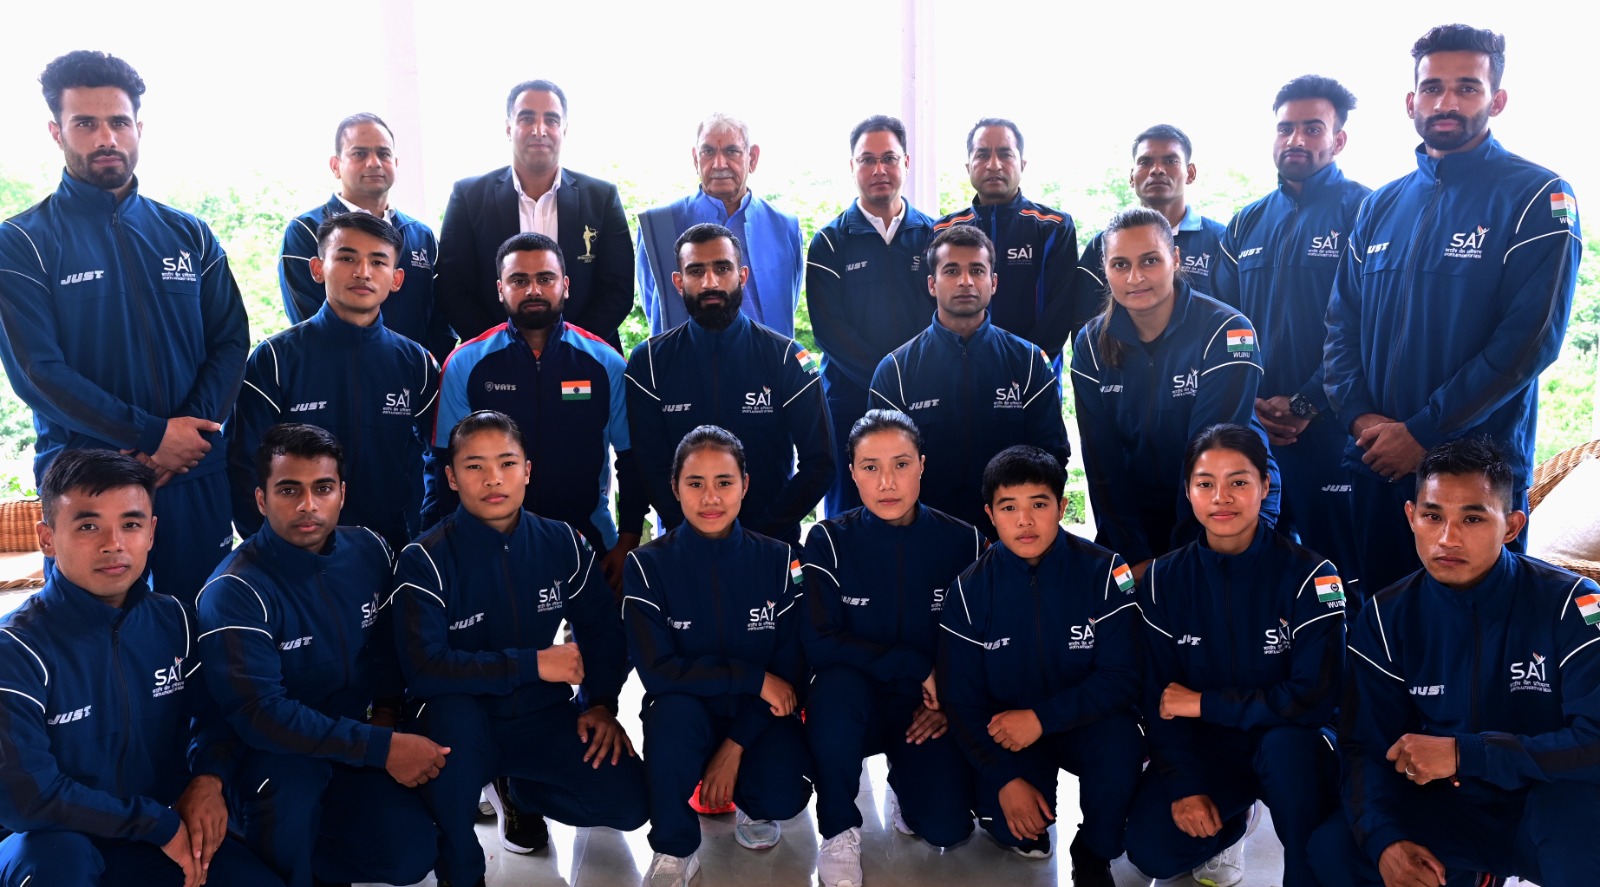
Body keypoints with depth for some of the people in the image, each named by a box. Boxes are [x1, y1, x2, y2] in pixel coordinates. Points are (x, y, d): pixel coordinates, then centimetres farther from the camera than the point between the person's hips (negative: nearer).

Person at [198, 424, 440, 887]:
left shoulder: (368, 551, -6)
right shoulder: (234, 592, -22)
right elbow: (259, 715, -28)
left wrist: (387, 713, -3)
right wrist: (382, 747, -28)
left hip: (353, 736, 5)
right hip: (270, 751, -4)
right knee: (286, 777, -37)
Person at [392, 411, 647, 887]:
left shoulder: (561, 543, -2)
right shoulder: (426, 560, -13)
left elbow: (600, 630, 7)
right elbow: (422, 669, -23)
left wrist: (599, 704, -8)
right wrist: (532, 664, -25)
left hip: (544, 717, 3)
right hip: (466, 722, -3)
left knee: (628, 801, -16)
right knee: (453, 713, -38)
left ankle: (515, 786, 16)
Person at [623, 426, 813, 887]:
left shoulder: (777, 560, -5)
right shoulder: (649, 564, -10)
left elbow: (792, 669, -6)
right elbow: (657, 670, -18)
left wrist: (735, 746, -15)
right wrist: (752, 678, -21)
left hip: (761, 716, 1)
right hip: (686, 713, -1)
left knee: (783, 796, -27)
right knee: (672, 711, -35)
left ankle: (752, 805, 13)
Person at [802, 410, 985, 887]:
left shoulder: (963, 542, -7)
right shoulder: (829, 541, -10)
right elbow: (817, 643, -18)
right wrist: (914, 668, -22)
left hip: (931, 709, 1)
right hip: (855, 702, -1)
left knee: (946, 827, -20)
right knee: (837, 683, -36)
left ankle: (905, 779, 18)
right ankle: (838, 830, -11)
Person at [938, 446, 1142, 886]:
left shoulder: (1104, 573, -14)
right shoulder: (970, 590, -9)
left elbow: (1121, 677, -16)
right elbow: (961, 699, -7)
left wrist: (1041, 717, -25)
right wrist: (1005, 778, -17)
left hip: (1087, 723, -1)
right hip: (1006, 733, 1)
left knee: (1120, 738, -32)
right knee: (1010, 828, -21)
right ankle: (1032, 820, 19)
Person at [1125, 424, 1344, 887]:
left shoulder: (1309, 575, -15)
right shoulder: (1164, 579, -5)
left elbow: (1315, 698, -21)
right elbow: (1159, 695, -2)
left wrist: (1204, 703, -19)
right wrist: (1184, 786, -13)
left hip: (1290, 741, -3)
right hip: (1203, 745, 3)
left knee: (1286, 747, -38)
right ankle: (1229, 818, 18)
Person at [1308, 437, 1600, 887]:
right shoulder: (1386, 617, -7)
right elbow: (1366, 746, -5)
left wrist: (1465, 753, -31)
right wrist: (1385, 839, -22)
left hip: (1555, 809, -3)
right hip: (1448, 808, 4)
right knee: (1334, 850, -19)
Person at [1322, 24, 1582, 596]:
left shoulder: (1536, 198, -3)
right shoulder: (1381, 206, 12)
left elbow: (1532, 337, -13)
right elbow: (1342, 323, 9)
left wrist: (1423, 432, -16)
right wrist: (1361, 418, -8)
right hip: (1377, 464, 4)